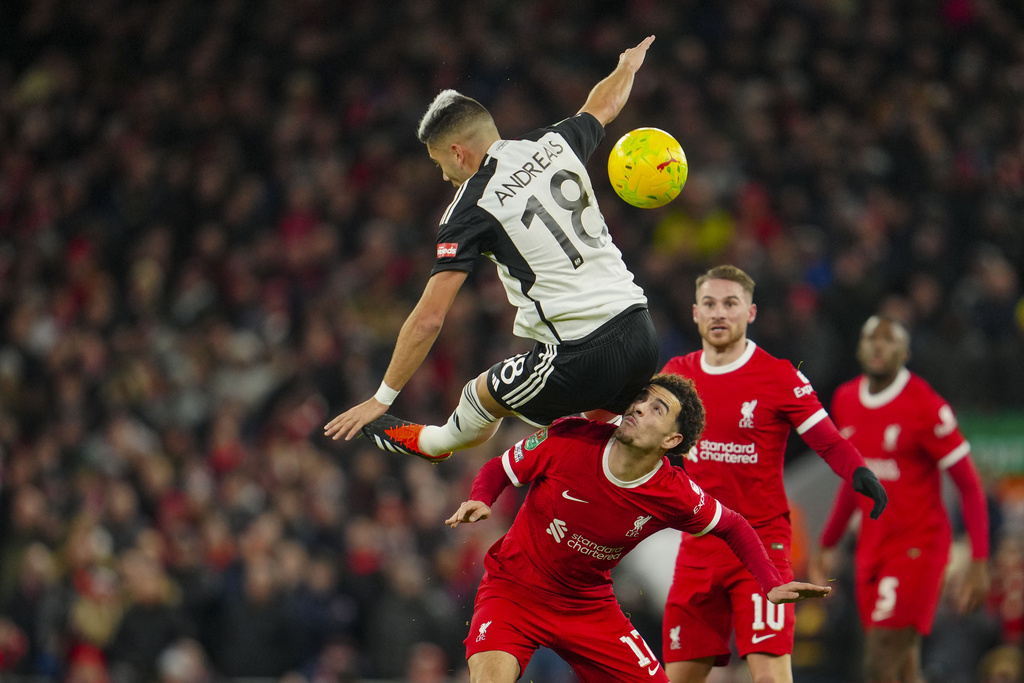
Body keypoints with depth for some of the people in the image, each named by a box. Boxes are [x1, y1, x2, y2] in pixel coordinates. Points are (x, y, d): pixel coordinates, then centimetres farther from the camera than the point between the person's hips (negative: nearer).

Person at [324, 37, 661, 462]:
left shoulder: (471, 208, -6)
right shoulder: (555, 144, 9)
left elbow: (429, 318, -7)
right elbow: (604, 105, 33)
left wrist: (382, 398, 3)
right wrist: (627, 66, 58)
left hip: (582, 359, -5)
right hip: (641, 333, 5)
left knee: (482, 396, 23)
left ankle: (430, 442, 51)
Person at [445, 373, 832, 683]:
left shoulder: (674, 496, -15)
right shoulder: (571, 439, -19)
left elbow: (733, 528, 4)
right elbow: (498, 469, -4)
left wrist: (772, 585, -10)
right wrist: (479, 501, -25)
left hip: (589, 605, 3)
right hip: (514, 588, -3)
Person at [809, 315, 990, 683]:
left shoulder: (925, 407, -13)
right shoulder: (845, 401, 8)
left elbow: (970, 486, -10)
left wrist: (980, 562, -15)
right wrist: (828, 543, 25)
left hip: (917, 545, -7)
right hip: (872, 542, 7)